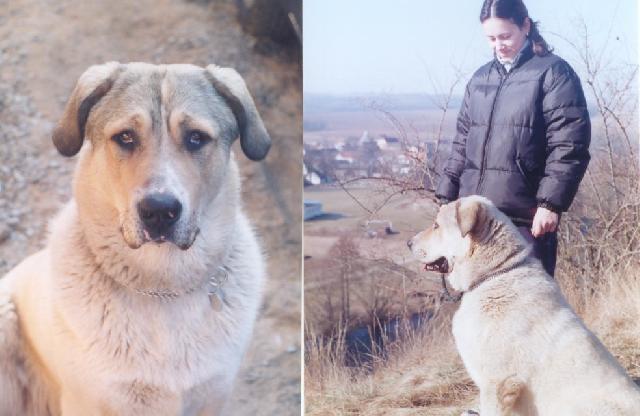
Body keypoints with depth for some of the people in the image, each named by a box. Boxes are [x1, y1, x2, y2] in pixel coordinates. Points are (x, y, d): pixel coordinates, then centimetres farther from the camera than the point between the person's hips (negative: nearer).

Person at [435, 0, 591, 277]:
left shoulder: (553, 73, -3)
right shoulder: (480, 79, 16)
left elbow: (569, 145, -9)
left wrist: (551, 202, -16)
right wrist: (448, 196, 14)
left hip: (527, 217, -6)